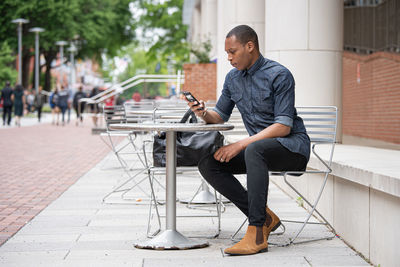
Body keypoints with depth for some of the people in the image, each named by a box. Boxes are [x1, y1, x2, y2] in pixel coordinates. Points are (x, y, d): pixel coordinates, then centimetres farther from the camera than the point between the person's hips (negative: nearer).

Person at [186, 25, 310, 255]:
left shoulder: (279, 75, -14)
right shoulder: (233, 78, 8)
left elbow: (283, 126, -20)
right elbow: (220, 116, 18)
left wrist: (240, 145, -25)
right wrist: (205, 114, -7)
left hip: (293, 145, -7)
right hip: (259, 146, 8)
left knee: (254, 150, -39)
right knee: (208, 163, -13)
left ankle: (257, 233, -38)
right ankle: (265, 217, -14)